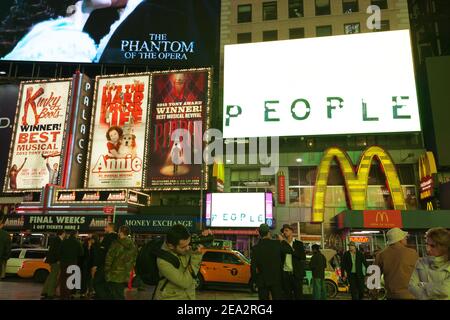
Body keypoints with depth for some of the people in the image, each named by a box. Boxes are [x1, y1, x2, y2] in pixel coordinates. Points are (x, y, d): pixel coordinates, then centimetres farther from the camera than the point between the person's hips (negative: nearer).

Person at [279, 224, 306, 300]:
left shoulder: (299, 244, 5)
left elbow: (303, 257, -6)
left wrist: (292, 251, -14)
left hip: (296, 274, -1)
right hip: (285, 274, 2)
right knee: (288, 296, 6)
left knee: (298, 295, 2)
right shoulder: (282, 244, 9)